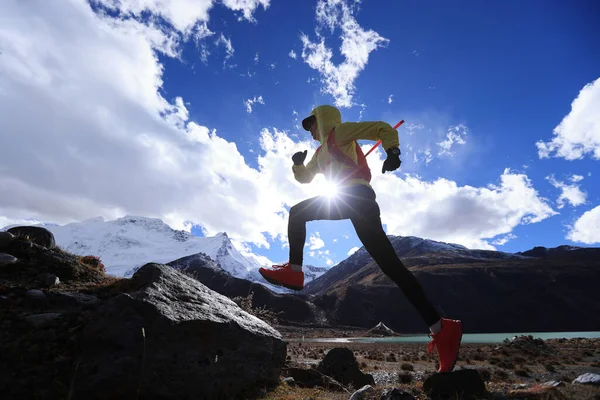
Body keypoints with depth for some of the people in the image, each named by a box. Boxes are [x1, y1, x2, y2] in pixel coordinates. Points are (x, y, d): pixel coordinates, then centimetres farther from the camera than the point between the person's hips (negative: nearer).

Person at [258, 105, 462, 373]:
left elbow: (383, 128, -1)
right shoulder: (321, 152, 33)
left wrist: (392, 152, -21)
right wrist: (297, 162, 19)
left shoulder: (340, 132, 8)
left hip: (357, 195, -8)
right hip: (345, 199, 8)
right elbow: (304, 178, 42)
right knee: (297, 213, 11)